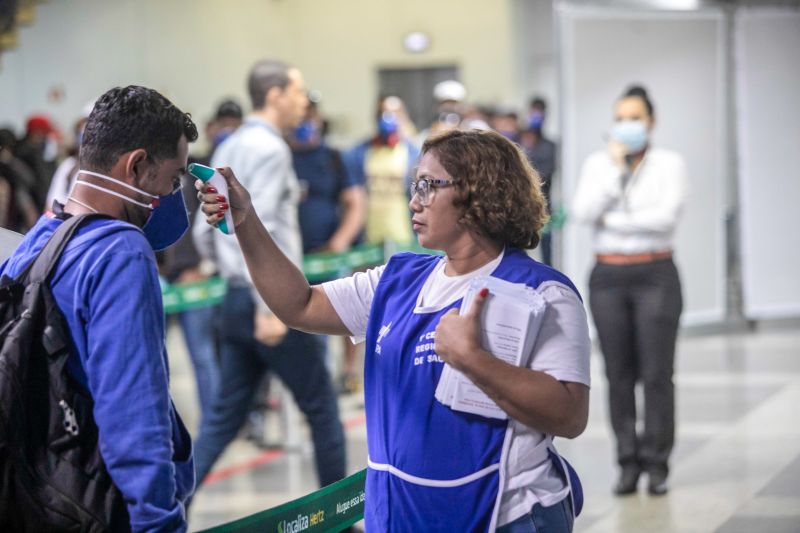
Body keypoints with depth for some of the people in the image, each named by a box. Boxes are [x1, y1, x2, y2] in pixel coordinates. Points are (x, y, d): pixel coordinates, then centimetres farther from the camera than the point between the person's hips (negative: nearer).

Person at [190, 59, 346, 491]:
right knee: (320, 407, 5)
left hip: (236, 299, 9)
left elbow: (204, 230, 18)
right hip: (272, 300, -9)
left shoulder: (228, 149, 15)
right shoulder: (270, 148, -13)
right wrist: (269, 306, -24)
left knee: (226, 413, 9)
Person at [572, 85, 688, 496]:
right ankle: (628, 462, 9)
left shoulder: (669, 164, 0)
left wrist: (611, 220, -8)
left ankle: (656, 463, 2)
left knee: (656, 372, -4)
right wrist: (616, 169, -9)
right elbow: (583, 212, -7)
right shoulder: (597, 163, 8)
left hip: (655, 275, -3)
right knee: (619, 374, 3)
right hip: (608, 277, 3)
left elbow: (666, 215, -14)